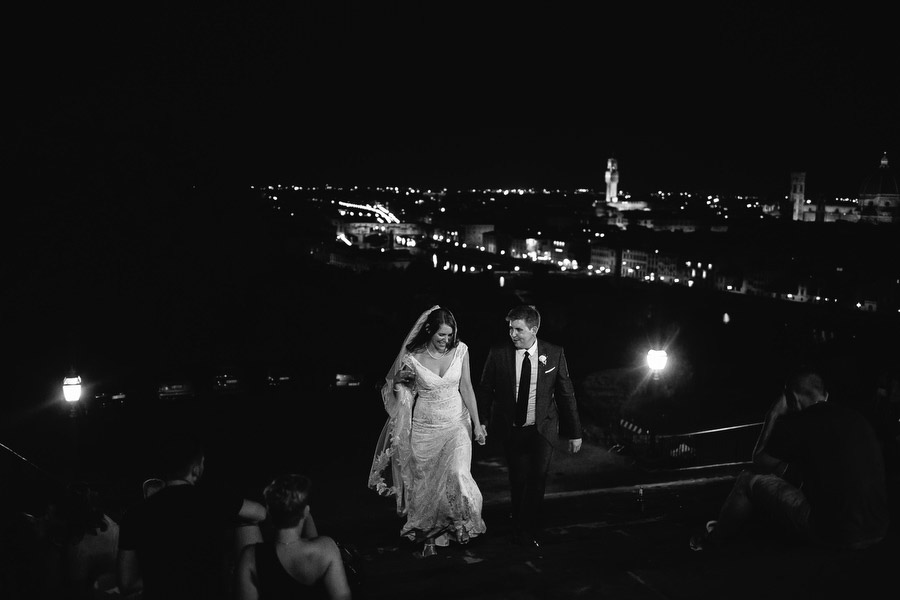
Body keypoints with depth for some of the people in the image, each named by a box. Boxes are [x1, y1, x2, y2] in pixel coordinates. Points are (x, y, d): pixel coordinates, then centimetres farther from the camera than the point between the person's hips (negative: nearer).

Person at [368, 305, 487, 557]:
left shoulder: (460, 350, -7)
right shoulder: (412, 357, -12)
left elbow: (466, 387, 1)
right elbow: (397, 388, 6)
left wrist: (476, 423, 2)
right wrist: (401, 380, -15)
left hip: (455, 423, 1)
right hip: (425, 426, -1)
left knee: (457, 475, -13)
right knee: (426, 482, 8)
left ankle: (463, 524, 16)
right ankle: (428, 535, 30)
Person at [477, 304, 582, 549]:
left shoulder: (554, 353, -4)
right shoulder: (498, 354, -6)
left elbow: (566, 394, 2)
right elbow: (485, 390, 5)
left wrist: (574, 432, 4)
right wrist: (482, 423, 4)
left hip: (542, 429, 0)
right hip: (510, 430, 0)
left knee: (537, 477, -11)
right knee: (518, 480, 4)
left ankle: (527, 531, 5)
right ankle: (521, 529, 22)